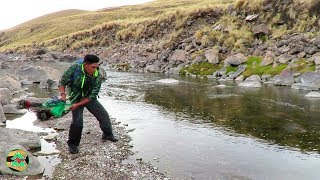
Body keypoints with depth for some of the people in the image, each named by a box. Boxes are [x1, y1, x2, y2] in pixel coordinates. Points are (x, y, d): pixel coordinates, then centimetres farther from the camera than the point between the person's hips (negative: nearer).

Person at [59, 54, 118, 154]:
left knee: (103, 115, 1)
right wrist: (63, 94, -30)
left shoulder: (97, 76, -22)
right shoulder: (74, 69, -25)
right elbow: (62, 82, -12)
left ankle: (108, 134, 28)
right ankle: (72, 145, 6)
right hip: (75, 98, -2)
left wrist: (78, 104, -24)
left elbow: (92, 96, -19)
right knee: (77, 121, -15)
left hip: (89, 99, 3)